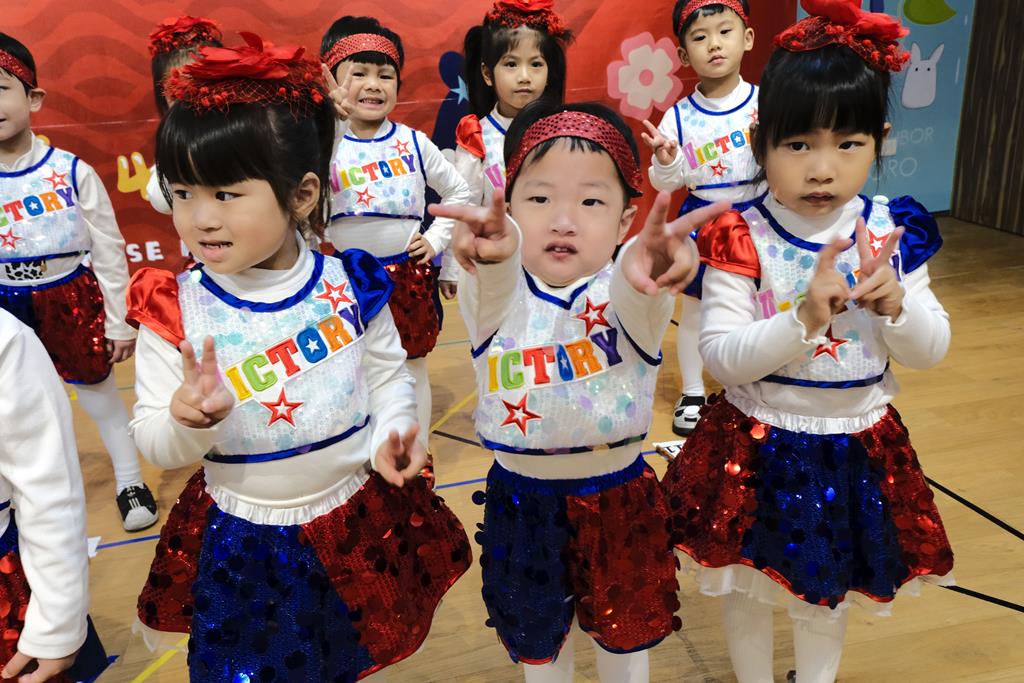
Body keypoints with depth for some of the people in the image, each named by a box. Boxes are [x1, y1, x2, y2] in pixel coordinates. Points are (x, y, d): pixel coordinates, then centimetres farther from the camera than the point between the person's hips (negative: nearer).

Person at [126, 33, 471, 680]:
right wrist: (188, 419, -30)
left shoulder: (349, 286, -10)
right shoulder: (174, 311, -12)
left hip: (360, 520, 1)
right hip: (242, 542, 0)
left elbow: (388, 372, 3)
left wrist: (392, 433, -15)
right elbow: (156, 444, -8)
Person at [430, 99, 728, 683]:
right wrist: (492, 249, -61)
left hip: (620, 497, 0)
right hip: (522, 501, 1)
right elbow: (496, 277, -37)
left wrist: (647, 268, -63)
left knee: (625, 634, 21)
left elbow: (631, 296, -39)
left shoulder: (629, 294, -16)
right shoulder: (494, 291, -14)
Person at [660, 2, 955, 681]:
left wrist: (894, 303, -23)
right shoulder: (740, 239, -16)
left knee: (833, 587, 23)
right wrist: (803, 320, -34)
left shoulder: (893, 234, -7)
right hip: (757, 447, -2)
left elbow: (931, 352, -3)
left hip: (859, 446, 3)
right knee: (749, 589, 17)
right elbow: (721, 356, -20)